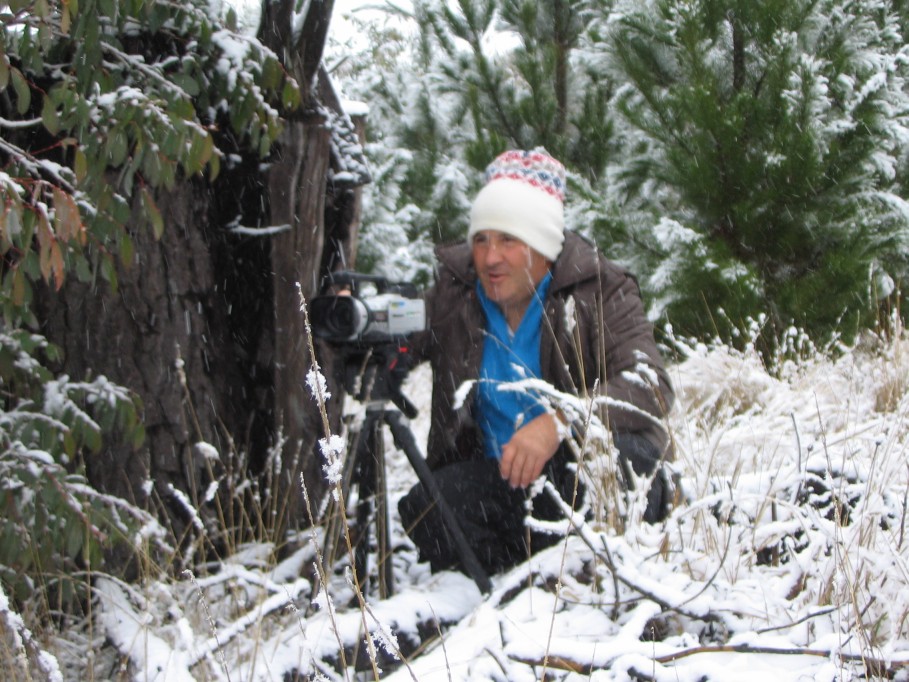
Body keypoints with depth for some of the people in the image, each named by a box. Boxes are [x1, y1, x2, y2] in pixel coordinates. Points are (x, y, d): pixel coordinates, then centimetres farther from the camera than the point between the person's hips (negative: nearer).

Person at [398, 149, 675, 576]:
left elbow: (651, 386, -25)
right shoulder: (452, 292, 1)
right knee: (425, 510, -25)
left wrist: (559, 423, -41)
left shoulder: (601, 291, -11)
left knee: (606, 448, -36)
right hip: (504, 484, 3)